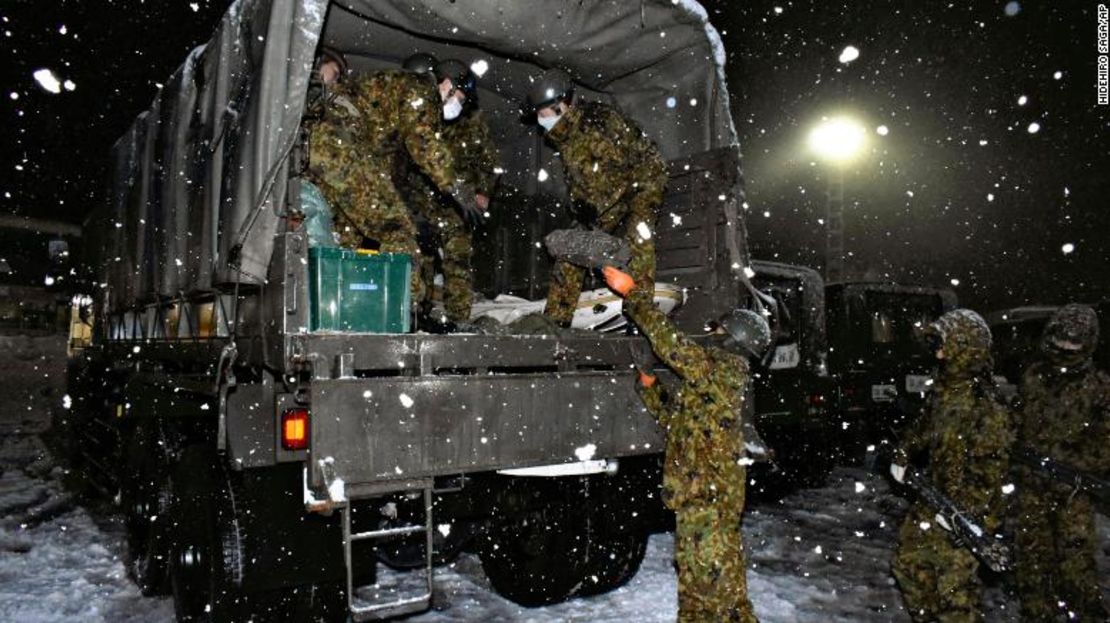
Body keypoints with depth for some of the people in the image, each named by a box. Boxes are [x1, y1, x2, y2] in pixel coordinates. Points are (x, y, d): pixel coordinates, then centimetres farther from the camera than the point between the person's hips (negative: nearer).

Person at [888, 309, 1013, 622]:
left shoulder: (985, 403, -22)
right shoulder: (945, 388, 5)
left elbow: (991, 467, -23)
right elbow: (924, 427, 22)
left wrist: (961, 512, -24)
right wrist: (903, 454, 14)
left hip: (965, 513, -9)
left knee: (956, 585, -1)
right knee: (908, 561, 19)